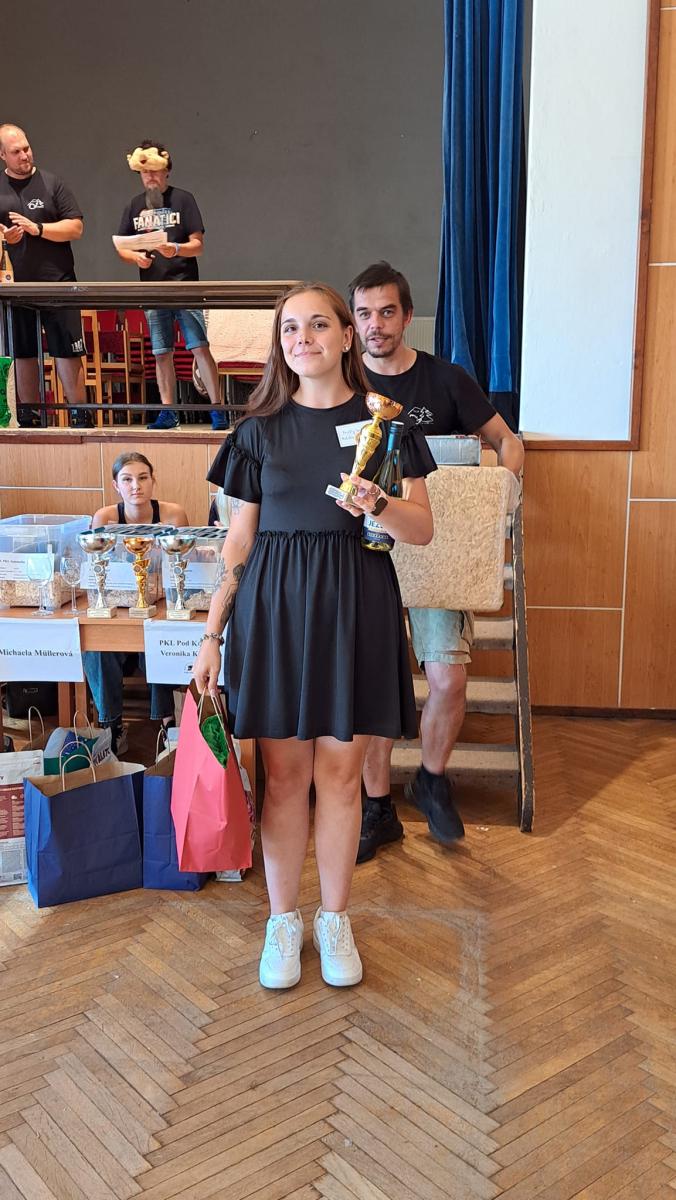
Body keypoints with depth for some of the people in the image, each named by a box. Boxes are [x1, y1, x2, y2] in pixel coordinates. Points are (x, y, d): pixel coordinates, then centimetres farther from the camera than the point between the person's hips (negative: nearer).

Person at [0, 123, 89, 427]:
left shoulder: (52, 184, 5)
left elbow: (76, 228, -1)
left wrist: (37, 228, -13)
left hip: (56, 282, -2)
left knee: (68, 352, -5)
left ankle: (80, 415, 0)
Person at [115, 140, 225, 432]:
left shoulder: (183, 199, 1)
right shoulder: (134, 206, 13)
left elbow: (198, 245, -3)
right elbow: (121, 248, 13)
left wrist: (176, 250, -23)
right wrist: (135, 257, -9)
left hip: (185, 287, -4)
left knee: (200, 348, -10)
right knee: (162, 354, 7)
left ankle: (217, 409, -6)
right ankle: (168, 412, 15)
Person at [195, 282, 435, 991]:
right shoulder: (261, 429, 7)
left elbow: (423, 529, 2)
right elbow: (238, 540, 7)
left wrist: (377, 506, -20)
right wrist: (212, 635, 3)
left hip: (355, 605, 0)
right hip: (273, 602, 1)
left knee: (339, 770, 5)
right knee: (283, 772, 6)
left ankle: (335, 918, 24)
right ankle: (283, 919, 24)